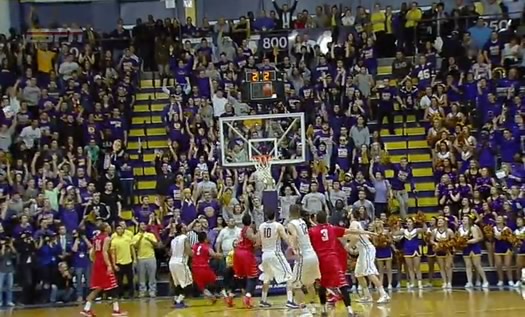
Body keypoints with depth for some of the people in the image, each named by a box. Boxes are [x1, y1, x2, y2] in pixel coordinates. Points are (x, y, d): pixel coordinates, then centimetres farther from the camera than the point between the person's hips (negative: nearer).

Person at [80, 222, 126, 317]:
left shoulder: (96, 238, 15)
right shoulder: (106, 238, -10)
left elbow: (92, 253, 17)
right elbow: (104, 252, -21)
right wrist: (109, 265, -25)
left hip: (97, 264, 8)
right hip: (104, 265, -8)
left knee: (97, 288, 11)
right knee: (113, 288, 0)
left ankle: (86, 309, 3)